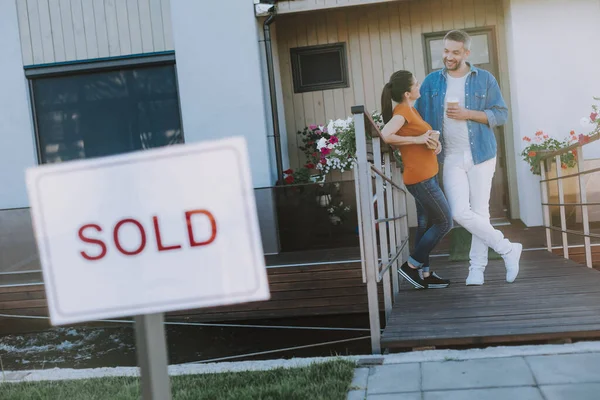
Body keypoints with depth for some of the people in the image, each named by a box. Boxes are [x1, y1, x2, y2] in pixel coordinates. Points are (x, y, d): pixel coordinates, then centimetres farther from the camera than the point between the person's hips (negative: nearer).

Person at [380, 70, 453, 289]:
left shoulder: (411, 110, 13)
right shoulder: (402, 111, -15)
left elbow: (424, 133, 26)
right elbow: (386, 135, -32)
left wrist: (435, 141, 3)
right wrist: (418, 140, -23)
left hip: (425, 177, 9)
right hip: (421, 178, -9)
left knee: (426, 225, 13)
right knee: (444, 222, -2)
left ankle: (424, 274, 20)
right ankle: (411, 266, 4)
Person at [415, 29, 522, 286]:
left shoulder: (485, 79, 2)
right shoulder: (432, 81, 7)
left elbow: (501, 114, 1)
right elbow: (417, 114, 3)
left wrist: (468, 114, -13)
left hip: (481, 155, -1)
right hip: (451, 158, 2)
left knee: (480, 212, 2)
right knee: (460, 213, -8)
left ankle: (477, 267, 16)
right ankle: (508, 249, 8)